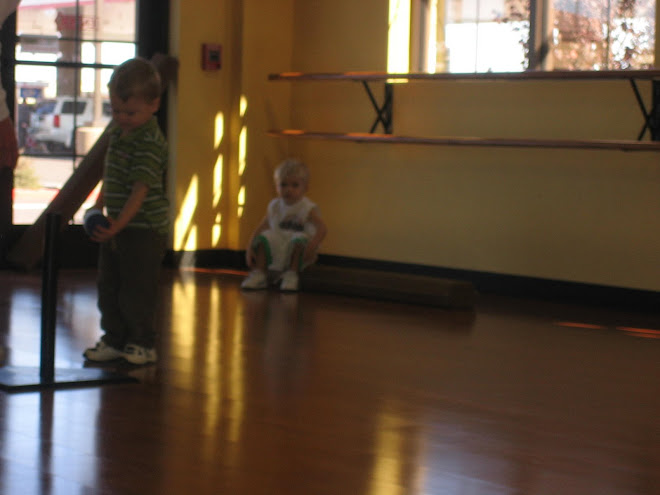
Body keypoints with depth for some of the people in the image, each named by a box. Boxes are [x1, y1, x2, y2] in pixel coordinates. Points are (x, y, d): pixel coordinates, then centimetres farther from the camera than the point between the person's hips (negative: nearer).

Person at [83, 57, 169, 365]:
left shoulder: (150, 142, -19)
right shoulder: (117, 132, 8)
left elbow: (141, 189, -25)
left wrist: (119, 224, -31)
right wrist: (98, 208, 23)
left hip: (144, 228, -9)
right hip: (116, 226, 9)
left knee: (136, 289, -2)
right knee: (108, 286, 13)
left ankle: (142, 344, 10)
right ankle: (114, 340, 24)